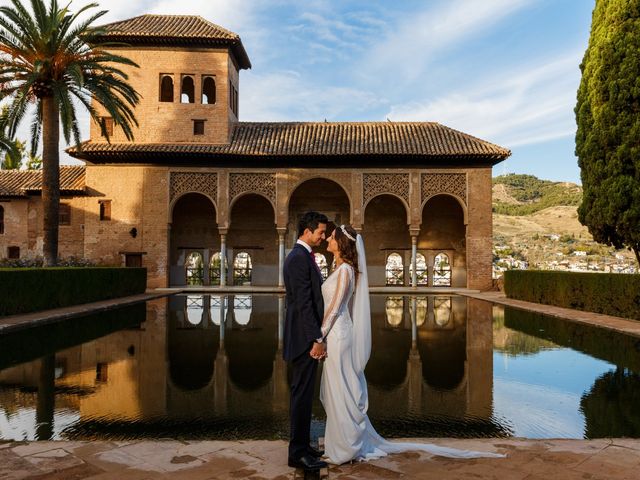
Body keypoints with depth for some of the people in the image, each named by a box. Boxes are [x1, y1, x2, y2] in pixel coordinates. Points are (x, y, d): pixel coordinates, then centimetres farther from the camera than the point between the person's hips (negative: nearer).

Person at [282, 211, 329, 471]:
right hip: (304, 337, -10)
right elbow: (304, 303, -22)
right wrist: (317, 339, -20)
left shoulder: (302, 256, 15)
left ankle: (301, 445, 26)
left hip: (306, 336, 10)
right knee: (302, 394, -2)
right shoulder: (299, 258, -17)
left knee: (303, 393, 16)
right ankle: (298, 453, 7)